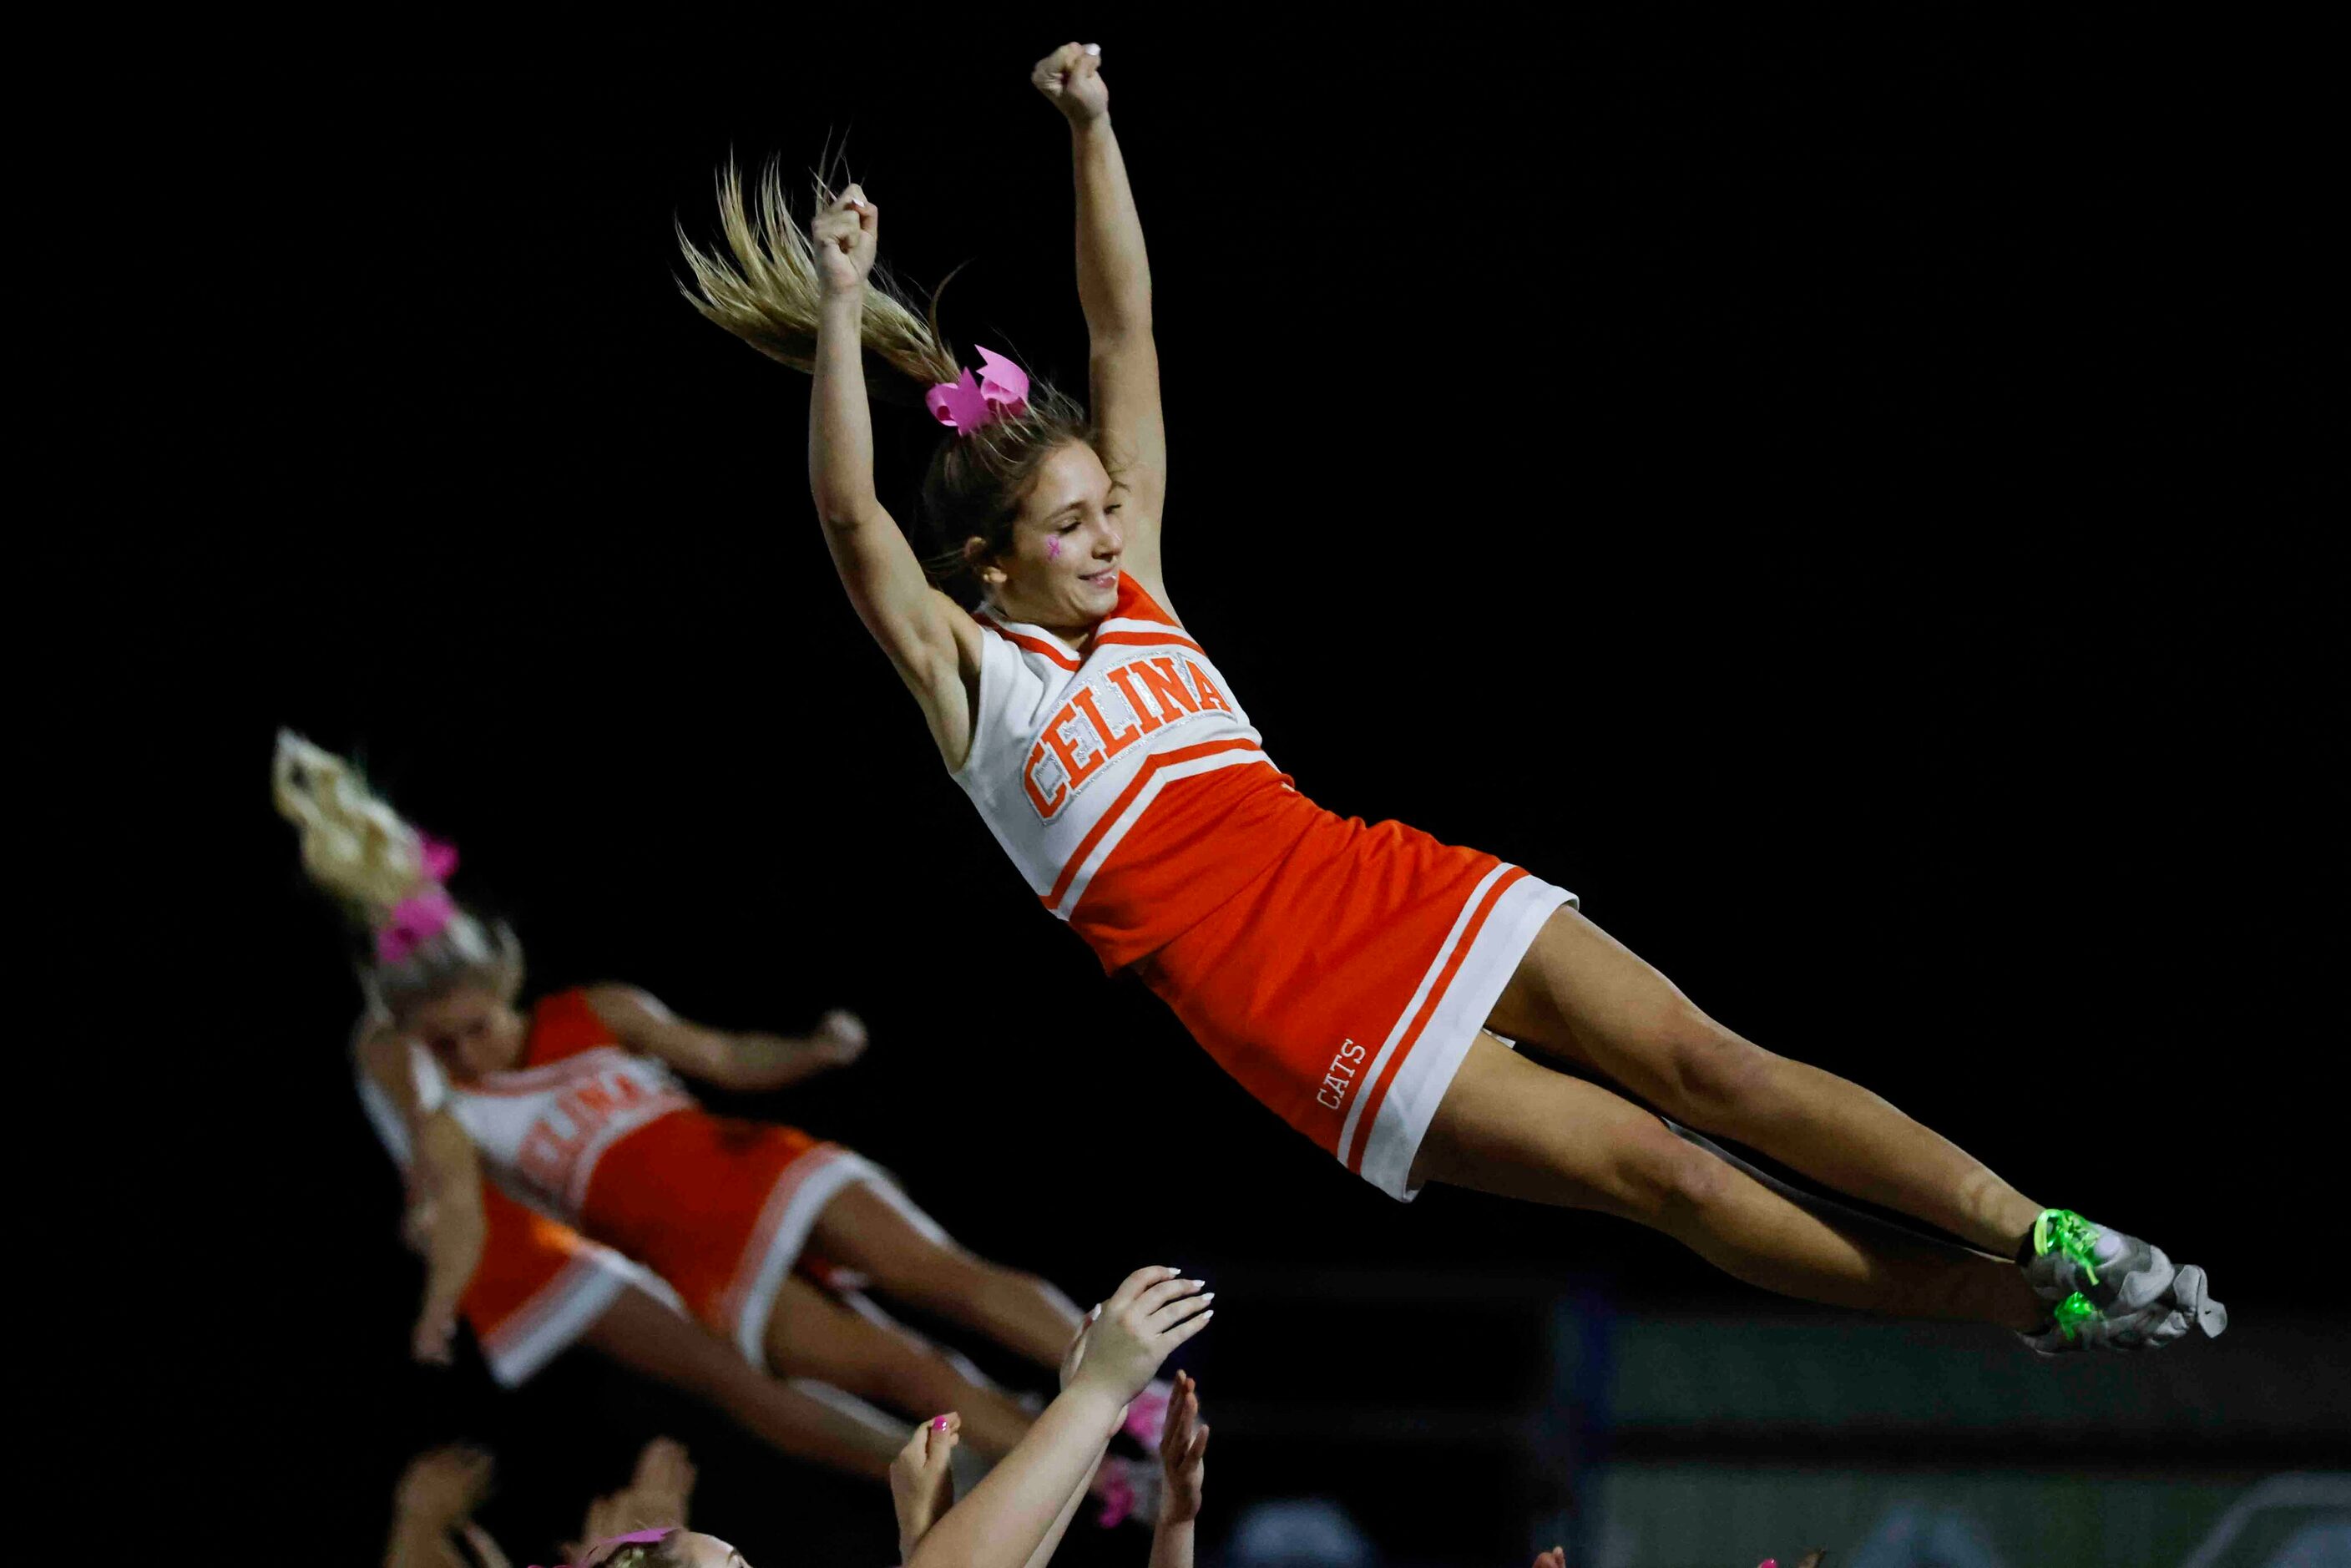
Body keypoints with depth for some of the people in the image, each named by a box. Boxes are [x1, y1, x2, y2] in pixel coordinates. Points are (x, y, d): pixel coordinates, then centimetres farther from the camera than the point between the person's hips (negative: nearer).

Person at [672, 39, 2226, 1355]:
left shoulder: (1130, 583, 17)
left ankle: (2040, 1237, -16)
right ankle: (2014, 1306, -15)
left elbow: (1127, 333, 16)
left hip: (1364, 873, 6)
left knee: (1702, 1065, -10)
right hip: (1264, 985, -6)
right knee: (1652, 1166, -13)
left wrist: (1092, 129, 11)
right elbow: (854, 523, -14)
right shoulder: (970, 673, 3)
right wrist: (843, 310, -21)